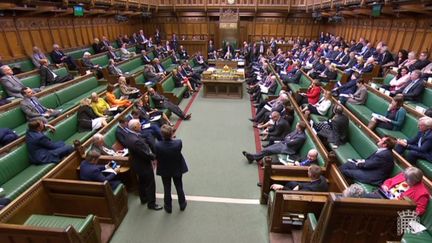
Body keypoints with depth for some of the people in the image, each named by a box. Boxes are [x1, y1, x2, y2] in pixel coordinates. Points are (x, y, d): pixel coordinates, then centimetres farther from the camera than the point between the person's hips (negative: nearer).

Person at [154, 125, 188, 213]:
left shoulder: (157, 145, -31)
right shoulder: (178, 143, -31)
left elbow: (156, 157, -14)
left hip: (164, 170, 0)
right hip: (177, 169, 1)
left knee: (167, 189, 21)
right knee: (179, 187, 23)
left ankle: (168, 207, 41)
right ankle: (182, 204, 44)